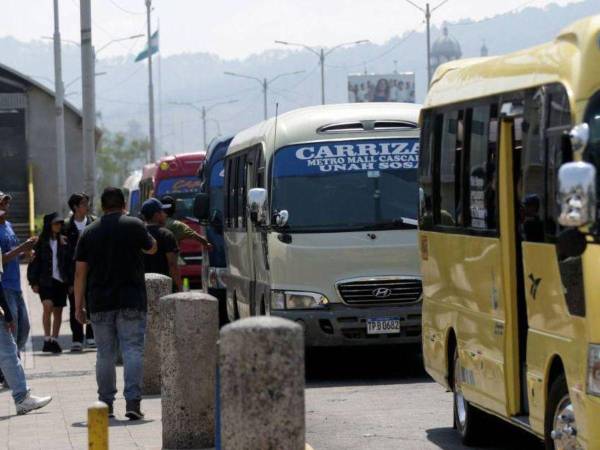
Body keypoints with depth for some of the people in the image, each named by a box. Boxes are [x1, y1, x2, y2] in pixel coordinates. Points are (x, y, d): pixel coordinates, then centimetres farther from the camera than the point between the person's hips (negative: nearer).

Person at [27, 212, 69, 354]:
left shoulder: (64, 242, 7)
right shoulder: (41, 242, -1)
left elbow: (69, 262, 10)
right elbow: (34, 262, 0)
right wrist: (34, 282, -5)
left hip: (60, 280, 3)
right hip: (45, 280, -3)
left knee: (58, 311, 6)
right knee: (48, 306, -20)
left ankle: (54, 340, 15)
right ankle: (47, 339, -15)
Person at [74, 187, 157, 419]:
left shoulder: (89, 232, 5)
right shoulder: (134, 225, -2)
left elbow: (80, 272, 4)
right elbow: (151, 248, 16)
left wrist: (79, 305, 8)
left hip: (99, 303, 2)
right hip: (131, 301, -2)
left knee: (105, 354, 9)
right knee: (132, 349, -3)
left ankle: (106, 404, 14)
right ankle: (133, 401, -13)